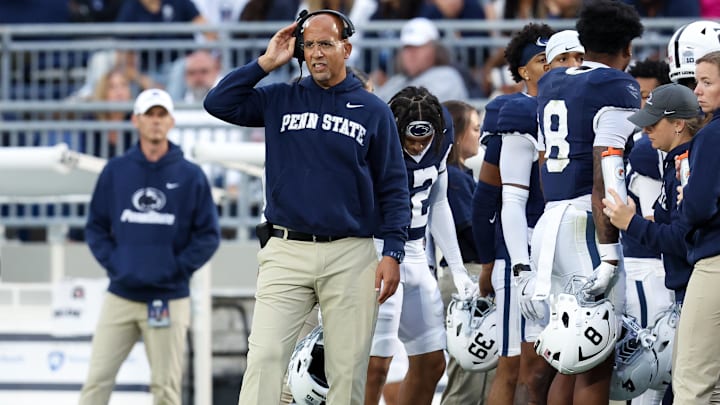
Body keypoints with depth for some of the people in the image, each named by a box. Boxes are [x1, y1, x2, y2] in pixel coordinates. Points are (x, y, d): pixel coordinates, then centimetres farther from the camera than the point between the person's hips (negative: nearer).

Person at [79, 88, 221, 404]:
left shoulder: (190, 176, 1)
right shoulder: (115, 171, 7)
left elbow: (208, 235, 2)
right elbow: (96, 226, 11)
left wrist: (177, 268, -7)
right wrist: (112, 262, -3)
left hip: (169, 301, -1)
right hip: (120, 297, 1)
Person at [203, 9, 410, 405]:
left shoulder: (373, 110, 7)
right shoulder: (280, 99, 11)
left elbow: (393, 188, 6)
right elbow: (219, 103, 1)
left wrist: (393, 253, -4)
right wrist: (266, 62, 0)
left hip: (350, 256, -1)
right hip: (286, 253, 1)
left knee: (348, 368, 0)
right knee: (265, 356, -12)